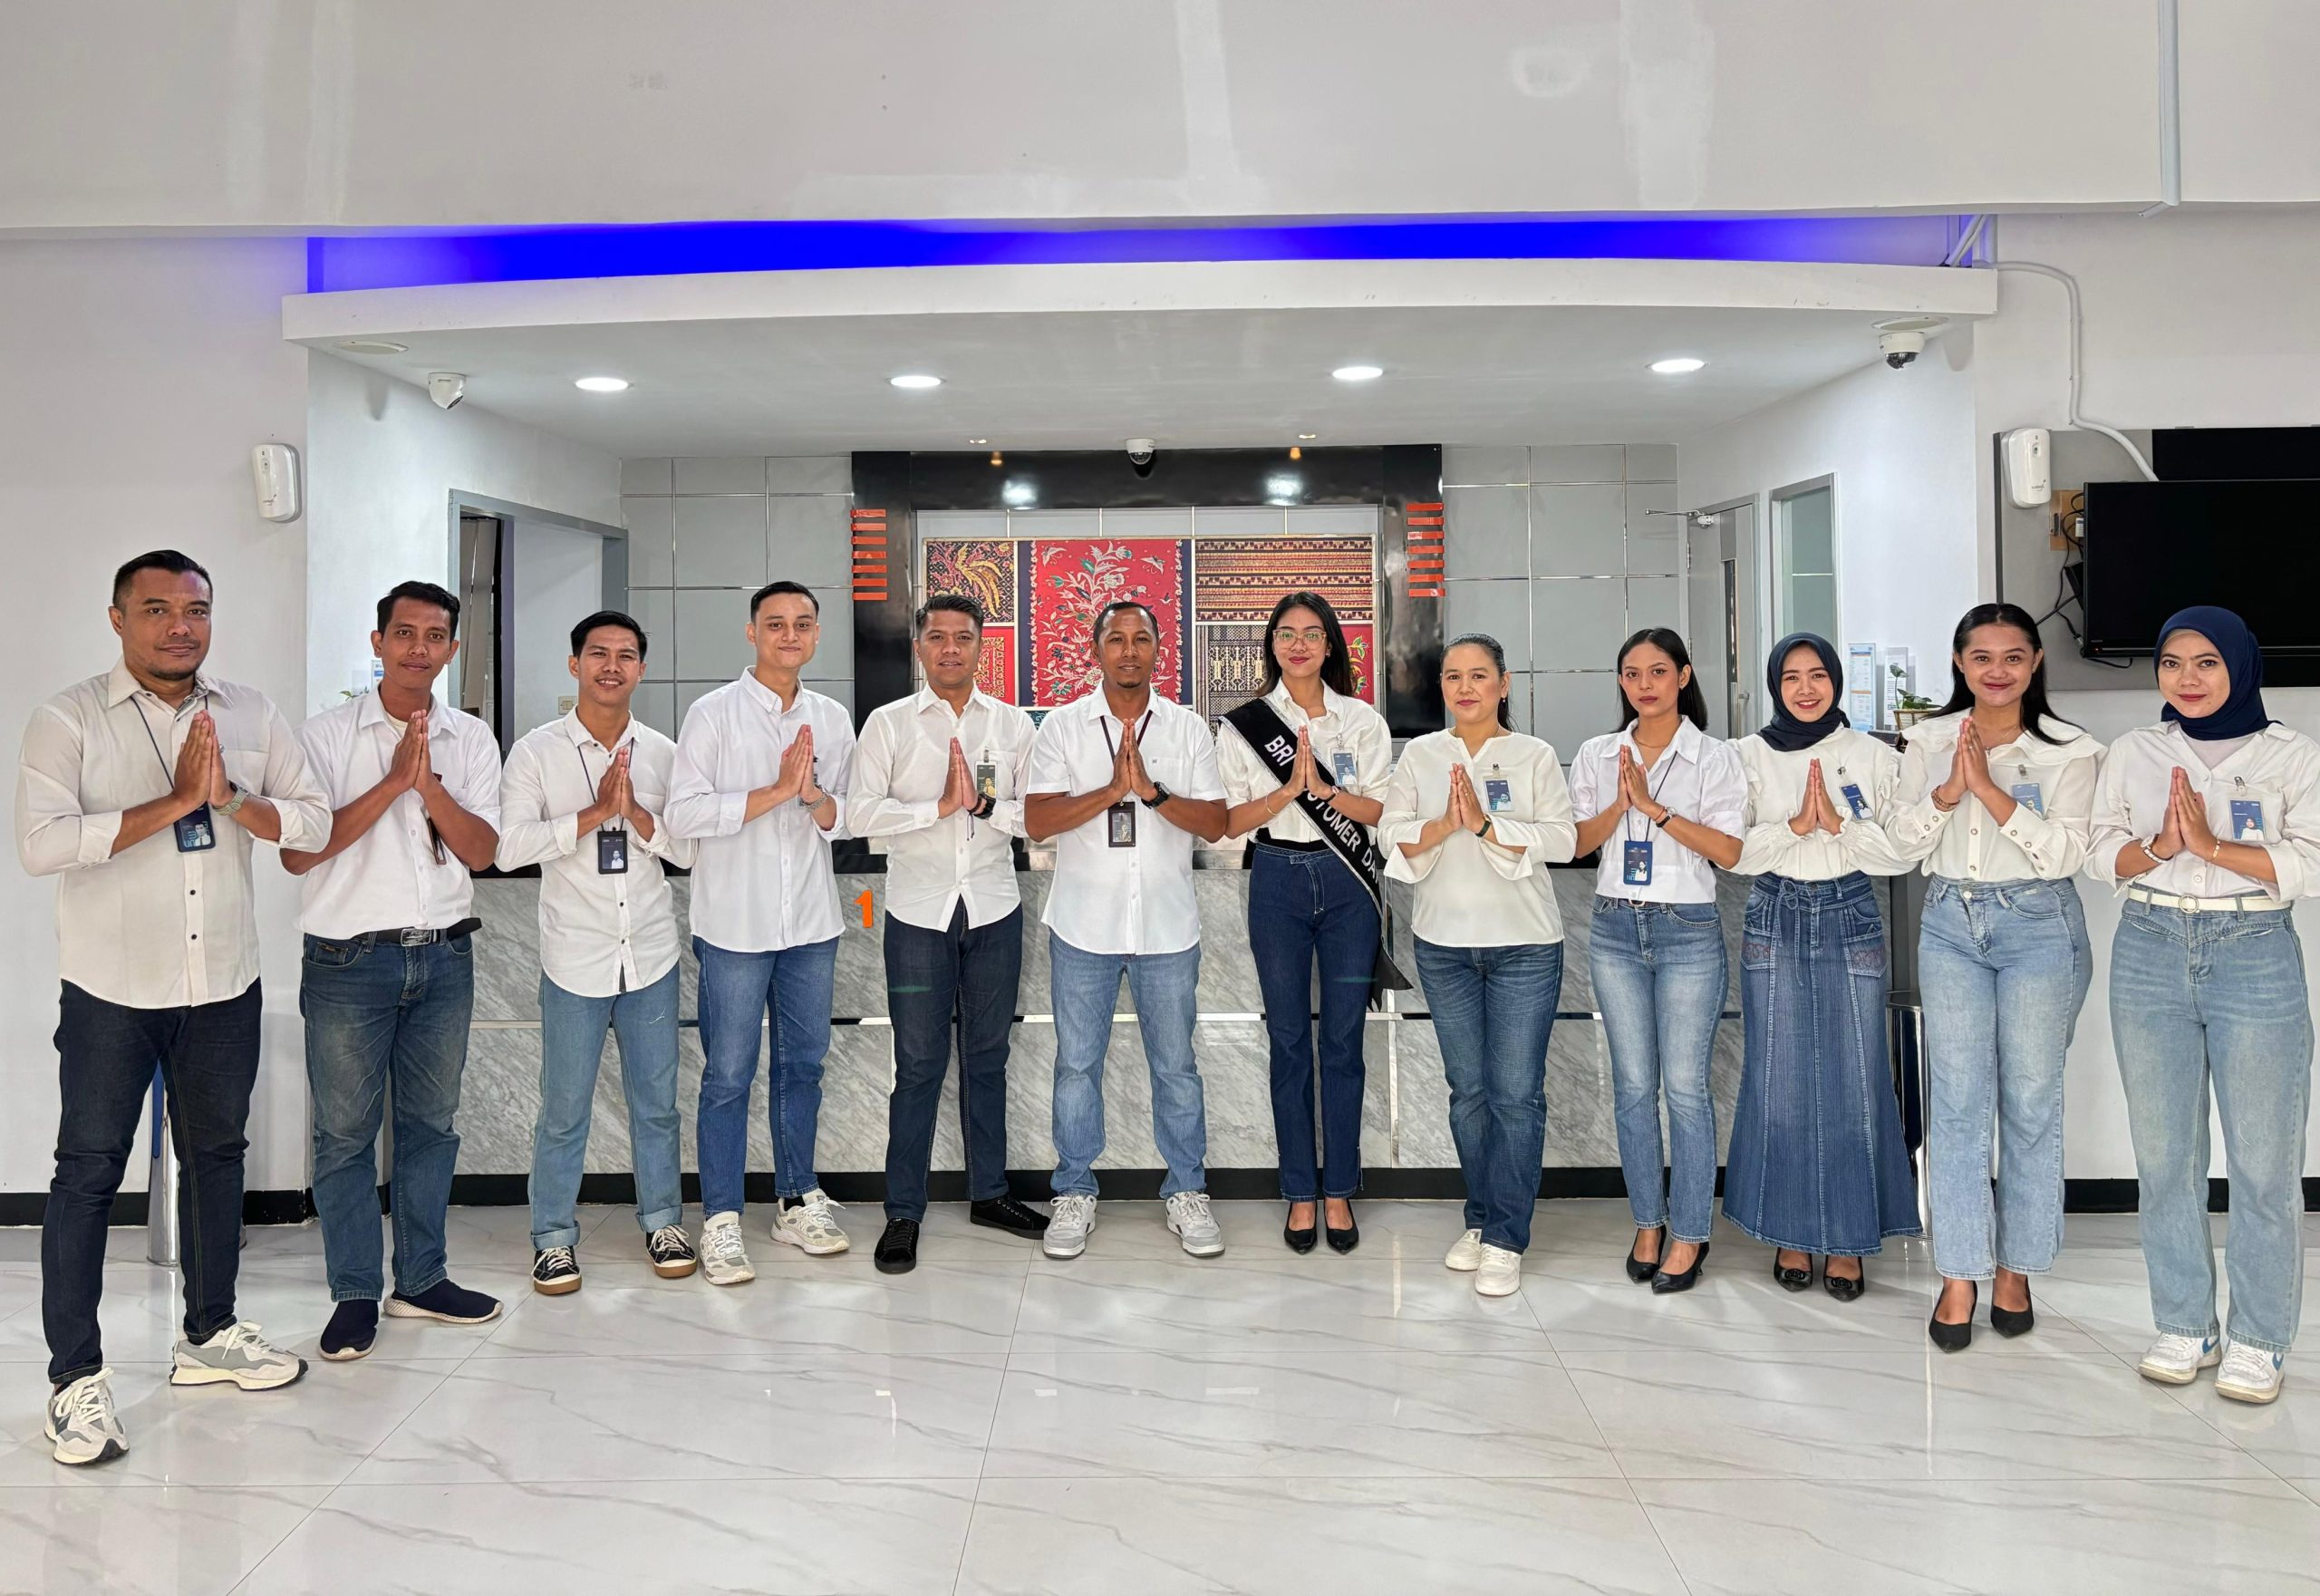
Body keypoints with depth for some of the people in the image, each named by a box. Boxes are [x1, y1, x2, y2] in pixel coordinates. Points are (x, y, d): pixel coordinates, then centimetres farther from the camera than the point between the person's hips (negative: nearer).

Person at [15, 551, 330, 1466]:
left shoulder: (250, 715, 3)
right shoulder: (69, 721, -8)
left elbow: (314, 820, -1)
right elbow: (41, 843, -21)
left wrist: (230, 797, -18)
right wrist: (174, 802, -23)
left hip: (225, 986, 4)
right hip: (111, 989, -4)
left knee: (216, 1157, 15)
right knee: (88, 1172, 2)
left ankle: (209, 1336, 31)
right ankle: (76, 1377, 13)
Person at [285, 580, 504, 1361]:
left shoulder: (471, 740, 5)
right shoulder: (326, 735, -4)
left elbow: (481, 851, -3)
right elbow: (298, 851, -12)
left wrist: (428, 783, -18)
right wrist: (391, 783, -18)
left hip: (444, 957, 3)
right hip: (349, 963, -3)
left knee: (430, 1121, 12)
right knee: (345, 1131, 4)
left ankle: (421, 1279, 24)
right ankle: (355, 1294, 16)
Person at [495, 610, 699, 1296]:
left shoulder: (662, 753, 4)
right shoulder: (536, 752, -3)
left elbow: (687, 850, 1)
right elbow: (509, 847, -14)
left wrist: (637, 813, -16)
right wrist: (596, 812, -19)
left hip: (651, 954, 2)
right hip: (575, 956, -2)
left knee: (656, 1100, 12)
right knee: (564, 1109, 6)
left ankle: (662, 1219, 28)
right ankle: (554, 1236, 21)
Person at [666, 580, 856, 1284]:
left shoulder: (833, 718, 9)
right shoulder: (713, 713, -5)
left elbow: (847, 818, 10)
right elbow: (683, 812, -13)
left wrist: (818, 798, -13)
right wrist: (776, 791, -19)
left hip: (811, 921, 4)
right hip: (736, 923, -4)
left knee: (802, 1065, 13)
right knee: (729, 1075, 3)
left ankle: (796, 1202, 27)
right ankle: (721, 1220, 13)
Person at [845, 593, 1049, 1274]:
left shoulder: (1013, 724, 7)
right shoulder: (888, 724, 1)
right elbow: (859, 813, -9)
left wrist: (985, 806, -15)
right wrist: (940, 806, -16)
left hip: (995, 911, 2)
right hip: (919, 914, -2)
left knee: (987, 1058, 12)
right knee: (918, 1066, 2)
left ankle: (989, 1193, 25)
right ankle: (903, 1212, 12)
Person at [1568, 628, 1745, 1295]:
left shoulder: (1715, 758, -2)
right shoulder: (1597, 755, 8)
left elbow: (1730, 851, -10)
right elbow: (1579, 841, 4)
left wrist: (1655, 806, -18)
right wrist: (1620, 803, -13)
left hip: (1688, 932, -3)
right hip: (1616, 928, 3)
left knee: (1685, 1086, -1)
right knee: (1633, 1084, 8)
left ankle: (1689, 1234, 11)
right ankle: (1648, 1221, 21)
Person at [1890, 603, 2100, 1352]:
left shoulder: (2068, 750, -4)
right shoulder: (1929, 741, 5)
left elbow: (2065, 853, -13)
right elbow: (1905, 840, 1)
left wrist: (1990, 789, -19)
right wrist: (1948, 791, -16)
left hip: (2039, 928, -2)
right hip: (1950, 925, 2)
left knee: (2031, 1100, 4)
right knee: (1956, 1100, 0)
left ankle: (2015, 1269, 18)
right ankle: (1960, 1277, 7)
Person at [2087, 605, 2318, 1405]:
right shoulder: (2134, 752, 8)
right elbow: (2100, 853, 5)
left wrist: (2212, 844, -18)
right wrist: (2159, 847, -14)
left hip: (2256, 956, -2)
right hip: (2151, 953, 2)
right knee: (2163, 1153, 7)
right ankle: (2184, 1328, 20)